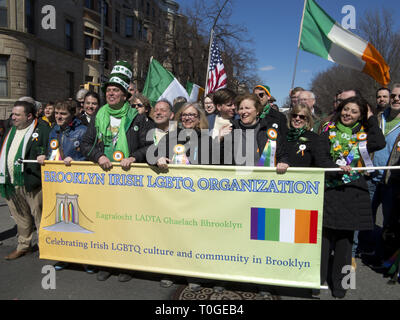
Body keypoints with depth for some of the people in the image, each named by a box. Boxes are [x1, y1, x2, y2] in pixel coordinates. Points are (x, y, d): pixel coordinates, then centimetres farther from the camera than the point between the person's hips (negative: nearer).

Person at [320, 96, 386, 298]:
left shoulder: (363, 133, 10)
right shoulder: (329, 131, 7)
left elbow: (379, 143, -11)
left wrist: (371, 118, 0)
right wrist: (336, 166, -22)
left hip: (353, 191, 1)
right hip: (330, 189, -1)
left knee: (345, 237, 8)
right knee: (325, 234, 0)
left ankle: (339, 284, 21)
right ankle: (318, 279, 15)